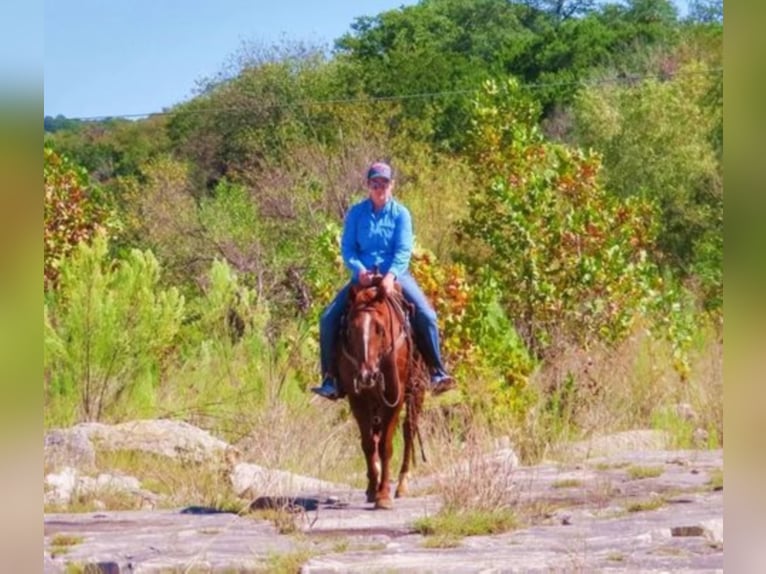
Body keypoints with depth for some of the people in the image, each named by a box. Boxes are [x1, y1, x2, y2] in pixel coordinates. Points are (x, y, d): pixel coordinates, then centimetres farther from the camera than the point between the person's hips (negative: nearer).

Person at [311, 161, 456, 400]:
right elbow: (347, 248, 0)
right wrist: (359, 269, -20)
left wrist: (391, 275, -26)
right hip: (364, 277, 1)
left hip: (395, 274, -1)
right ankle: (329, 379, -7)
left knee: (426, 315, -22)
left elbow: (403, 251, -9)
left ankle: (437, 372, -13)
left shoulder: (400, 214, 0)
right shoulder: (356, 213, 2)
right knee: (328, 318, -15)